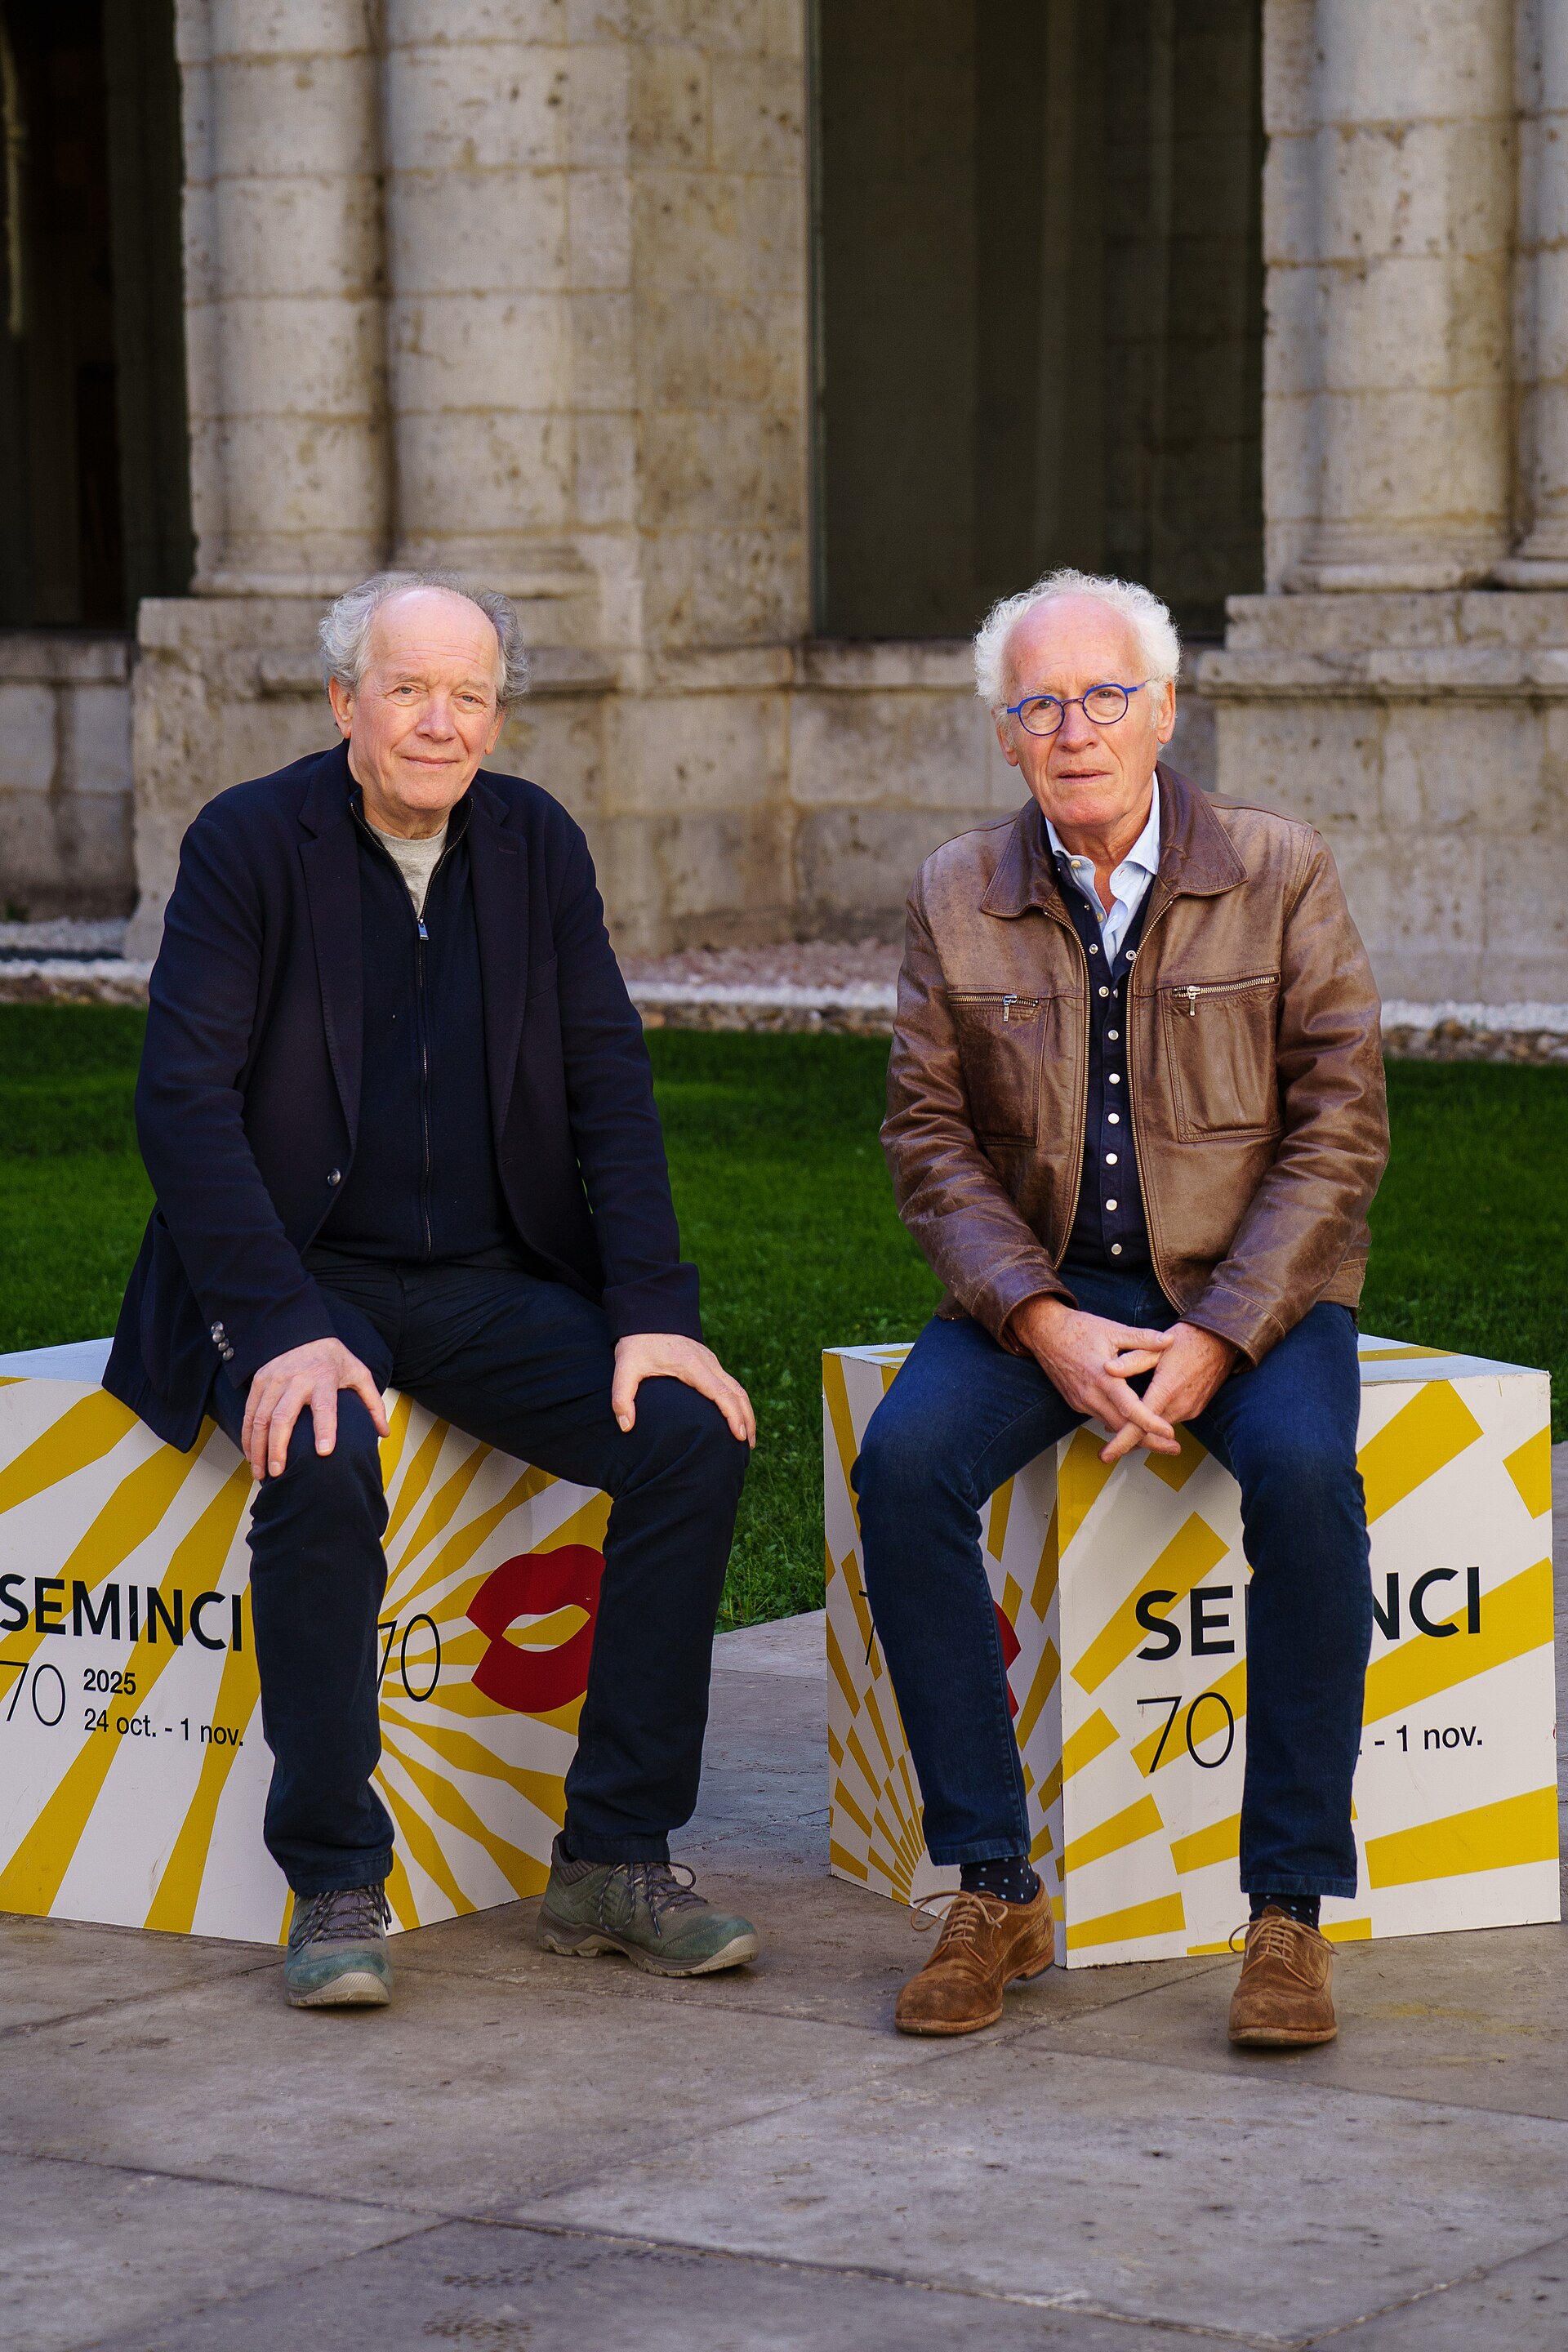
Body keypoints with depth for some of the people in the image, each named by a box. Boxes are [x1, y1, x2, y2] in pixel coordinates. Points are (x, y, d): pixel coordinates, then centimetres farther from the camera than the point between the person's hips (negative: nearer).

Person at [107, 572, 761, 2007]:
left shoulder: (535, 844, 7)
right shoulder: (250, 844, -5)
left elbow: (609, 1082, 5)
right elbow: (185, 1099, -13)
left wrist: (654, 1312, -8)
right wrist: (282, 1330, -25)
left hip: (491, 1283, 4)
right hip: (296, 1278, -4)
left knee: (695, 1437, -18)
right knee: (323, 1468, -34)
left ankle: (615, 1861, -9)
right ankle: (336, 1884, -20)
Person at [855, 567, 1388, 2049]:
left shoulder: (1279, 875, -4)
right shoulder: (957, 898, 2)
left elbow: (1337, 1134, -6)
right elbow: (931, 1136, 1)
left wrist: (1215, 1338, -17)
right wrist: (1046, 1326, -15)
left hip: (1248, 1283, -2)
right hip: (1042, 1282, 2)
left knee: (1304, 1471, -33)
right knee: (905, 1459, -27)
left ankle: (1291, 1909, -23)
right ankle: (993, 1893, -17)